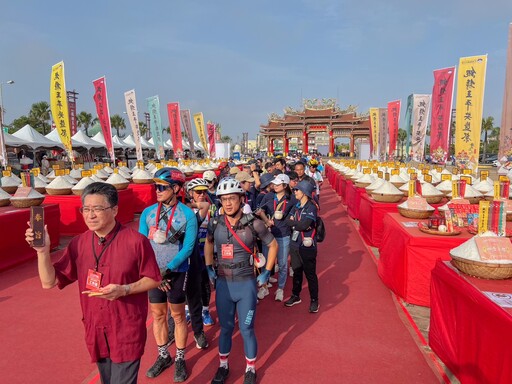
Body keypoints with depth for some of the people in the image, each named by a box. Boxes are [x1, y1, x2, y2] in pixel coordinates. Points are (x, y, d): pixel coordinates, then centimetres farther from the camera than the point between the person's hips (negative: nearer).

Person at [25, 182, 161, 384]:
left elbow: (153, 279, -9)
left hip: (127, 332, -5)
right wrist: (43, 250, -15)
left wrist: (124, 290, -24)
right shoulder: (78, 244, -2)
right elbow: (49, 282, -2)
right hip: (95, 331, 5)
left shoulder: (135, 241, -16)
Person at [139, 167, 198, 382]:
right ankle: (163, 357, 33)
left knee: (178, 316, 9)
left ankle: (180, 360, 26)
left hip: (177, 272, -3)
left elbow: (188, 247, -14)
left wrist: (167, 270, -21)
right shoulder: (148, 213, -2)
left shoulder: (187, 214, -11)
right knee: (157, 315, 14)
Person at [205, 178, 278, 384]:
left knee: (246, 329, 8)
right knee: (225, 328, 16)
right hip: (223, 283, 3)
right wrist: (209, 268, 10)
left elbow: (273, 245, 0)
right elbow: (208, 244, 16)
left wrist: (266, 273, 0)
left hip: (246, 284, -2)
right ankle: (223, 365, 38)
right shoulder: (215, 224, -5)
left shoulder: (253, 224, -14)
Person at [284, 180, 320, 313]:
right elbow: (287, 221, 1)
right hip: (295, 244, 7)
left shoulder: (311, 207, -13)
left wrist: (293, 222, -9)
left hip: (307, 246, -7)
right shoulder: (296, 206, 9)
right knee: (296, 272, 18)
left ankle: (314, 300, 16)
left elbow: (304, 225, -25)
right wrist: (299, 224, -16)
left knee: (310, 274, 3)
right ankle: (295, 296, 33)